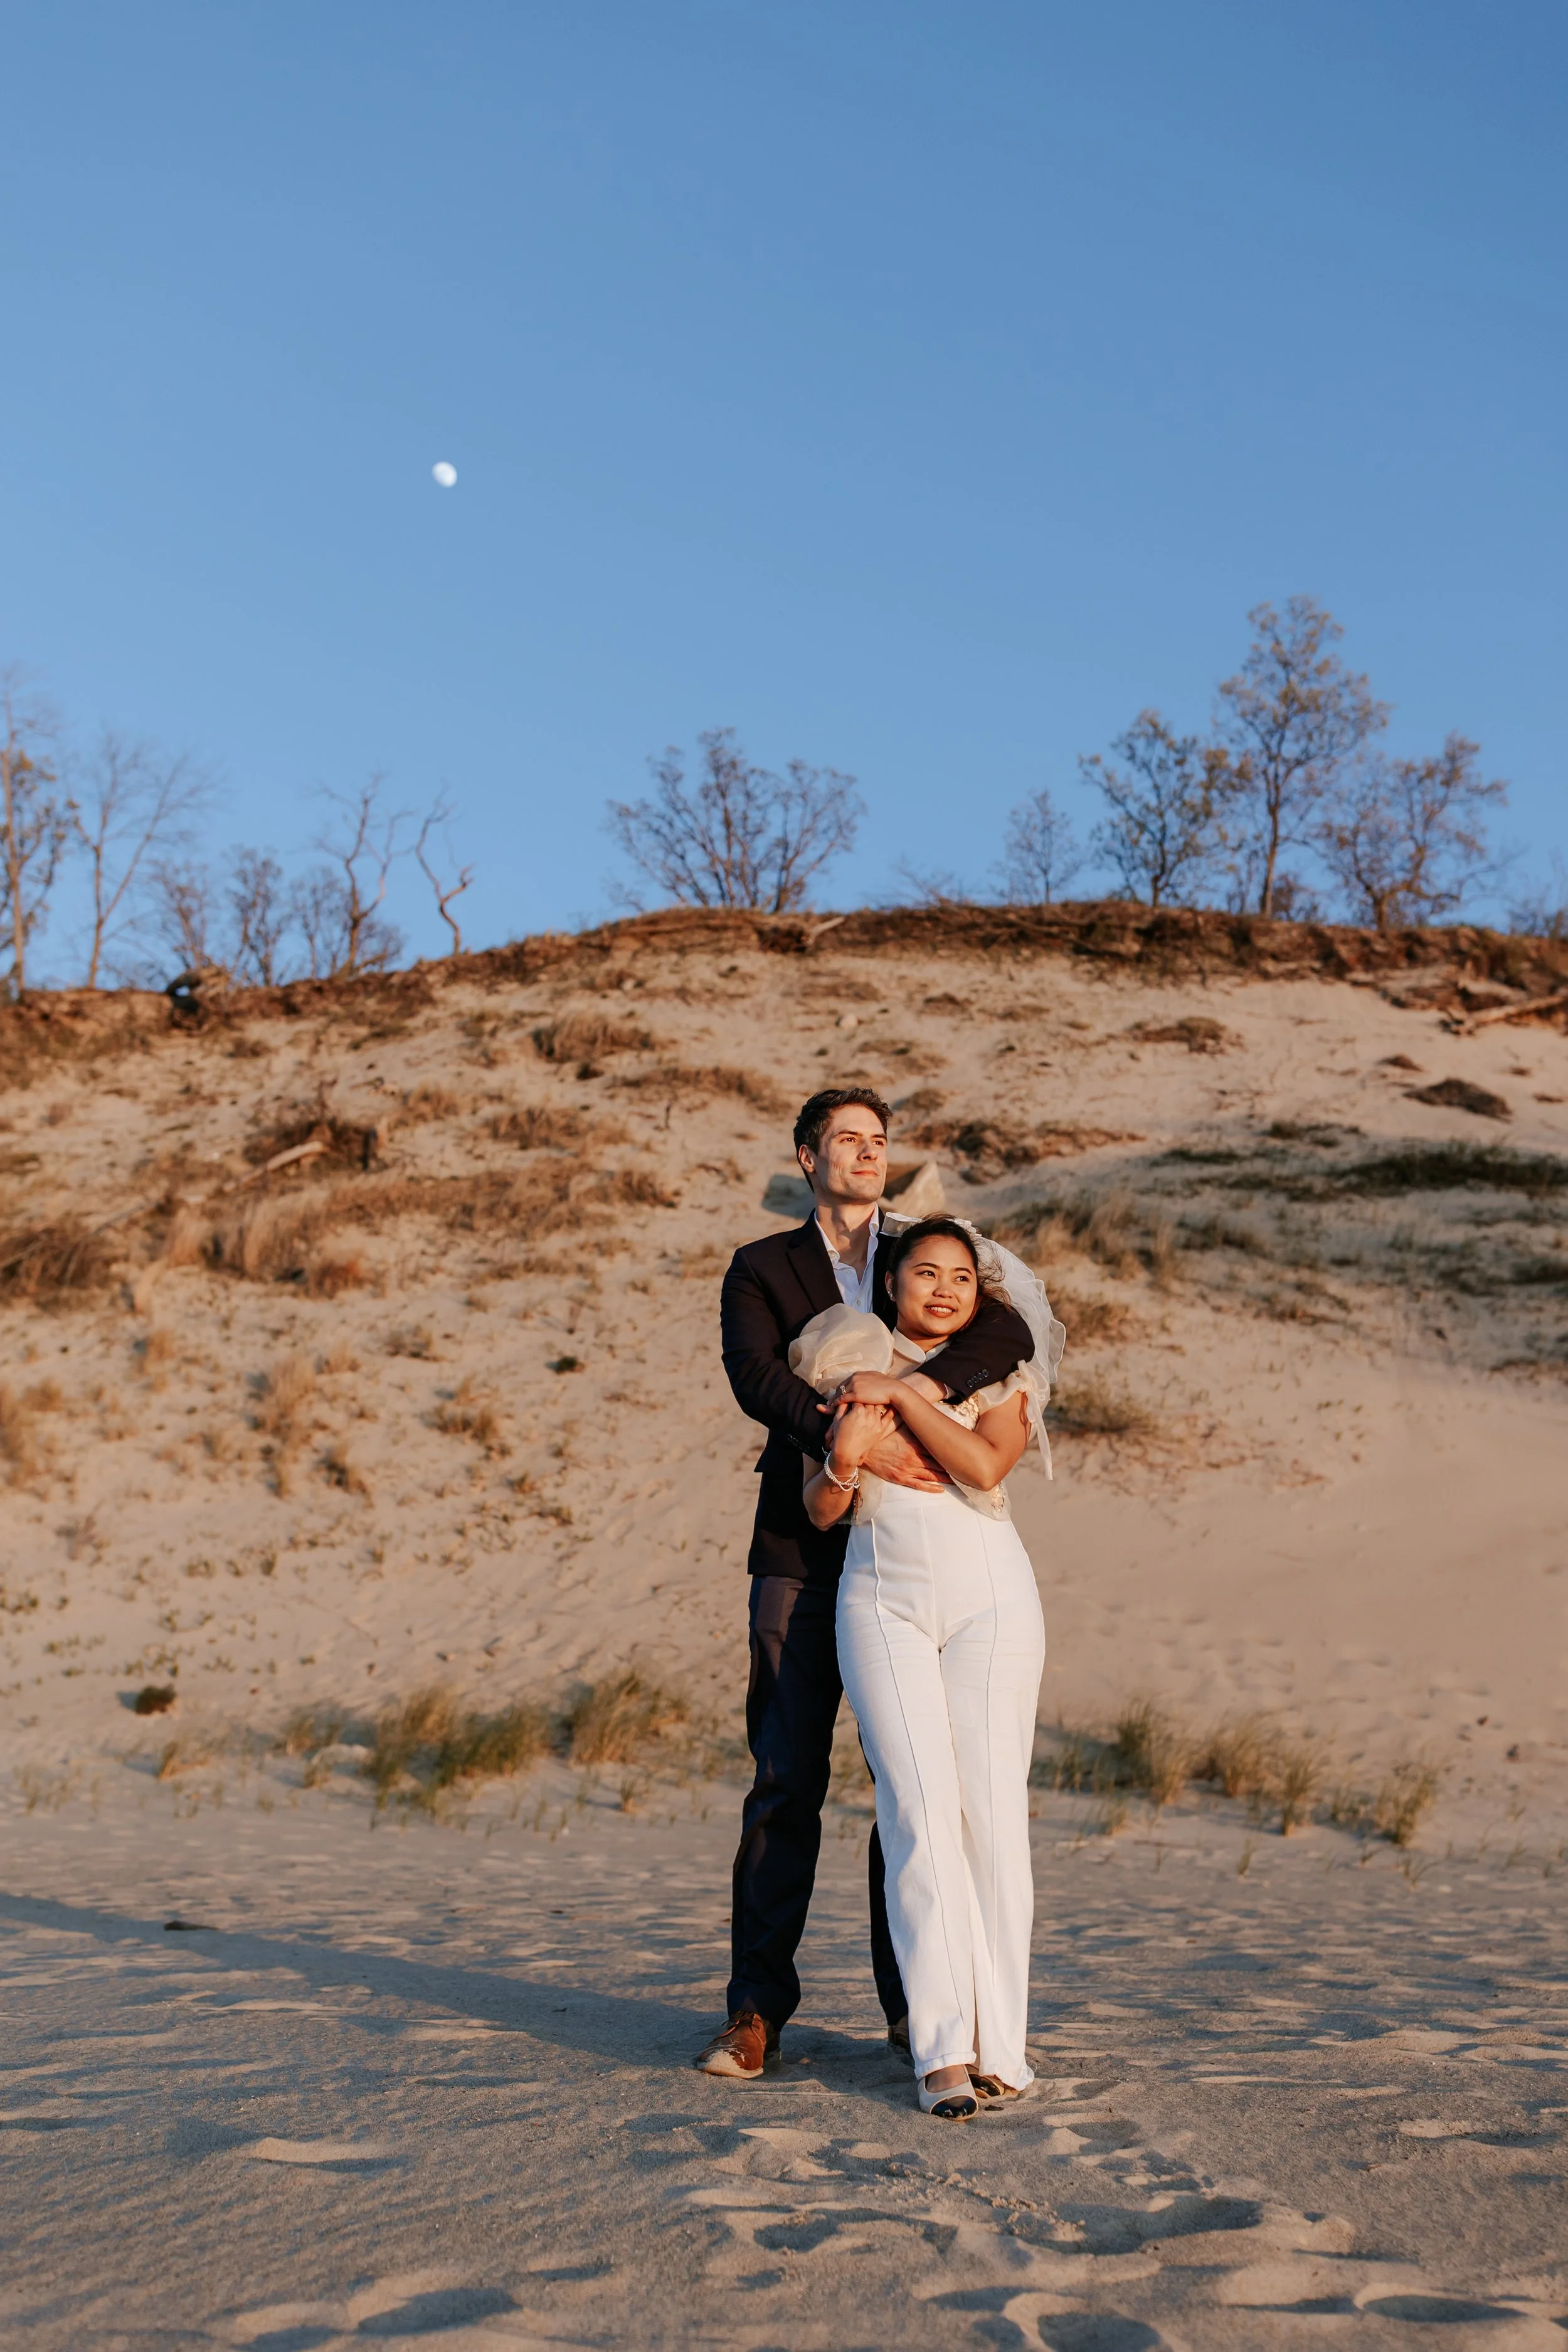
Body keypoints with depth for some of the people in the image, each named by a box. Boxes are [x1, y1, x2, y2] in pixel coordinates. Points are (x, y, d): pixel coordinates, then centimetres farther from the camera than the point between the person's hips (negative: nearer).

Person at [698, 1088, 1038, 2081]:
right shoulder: (763, 1268, 9)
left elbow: (1010, 1335, -7)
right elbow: (757, 1378, -11)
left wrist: (922, 1389, -23)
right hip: (804, 1551, -1)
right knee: (787, 1780, -1)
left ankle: (914, 2002, 16)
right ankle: (758, 2008, 8)